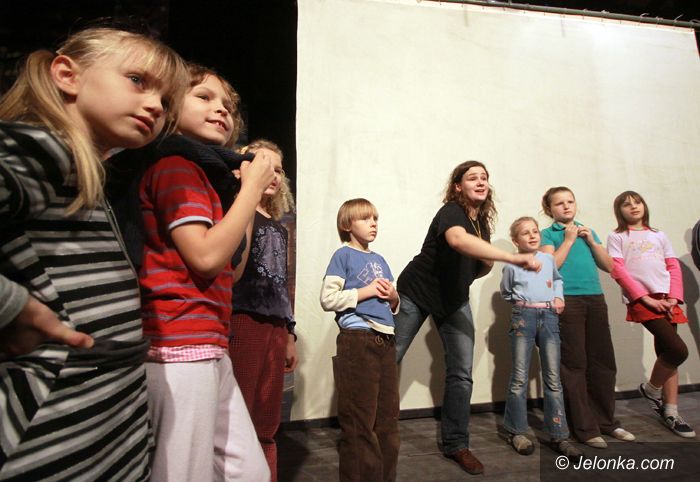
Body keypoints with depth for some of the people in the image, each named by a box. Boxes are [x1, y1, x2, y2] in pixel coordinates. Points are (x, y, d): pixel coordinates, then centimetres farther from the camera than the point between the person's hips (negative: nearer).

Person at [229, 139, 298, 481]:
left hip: (275, 327, 7)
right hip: (243, 322, -7)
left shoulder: (279, 226, 18)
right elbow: (233, 269, -21)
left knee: (267, 427, 15)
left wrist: (289, 334, 21)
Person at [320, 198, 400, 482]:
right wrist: (366, 291, -13)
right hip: (357, 340, -7)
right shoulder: (344, 256, -2)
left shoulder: (380, 260, 18)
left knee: (388, 418, 13)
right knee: (359, 421, 1)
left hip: (385, 341, 7)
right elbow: (327, 299, -12)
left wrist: (393, 297, 3)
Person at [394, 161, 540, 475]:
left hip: (454, 300, 6)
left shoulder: (482, 222, 2)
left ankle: (455, 444, 16)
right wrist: (513, 258, -54)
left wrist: (487, 265, -10)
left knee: (461, 373, 0)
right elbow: (458, 240, -47)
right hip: (416, 294, -6)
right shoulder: (451, 211, -21)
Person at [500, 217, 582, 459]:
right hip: (523, 316, -3)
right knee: (520, 376, 0)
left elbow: (558, 279, 27)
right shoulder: (512, 265, 1)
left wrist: (558, 296, 11)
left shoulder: (548, 259, 11)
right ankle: (517, 431, 12)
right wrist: (523, 300, 3)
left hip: (549, 316, 3)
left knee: (553, 378, 4)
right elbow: (505, 292, 14)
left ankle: (558, 435, 13)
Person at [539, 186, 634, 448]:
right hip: (567, 300, -5)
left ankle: (606, 420, 24)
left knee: (603, 362, 8)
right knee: (574, 364, -2)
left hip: (595, 299, 5)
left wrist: (590, 239, 4)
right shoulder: (548, 234, 5)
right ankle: (585, 427, 7)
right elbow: (551, 265, -10)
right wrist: (569, 239, -4)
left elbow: (608, 266, 14)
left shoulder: (587, 231, 20)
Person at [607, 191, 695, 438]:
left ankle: (671, 412, 16)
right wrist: (645, 298, -13)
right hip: (641, 301, -5)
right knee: (678, 350, -17)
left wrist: (674, 298, -3)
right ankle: (651, 389, 9)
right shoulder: (617, 237, 6)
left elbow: (674, 267, 13)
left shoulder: (659, 235, 20)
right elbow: (618, 271, -5)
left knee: (666, 353, 5)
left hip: (666, 300, 5)